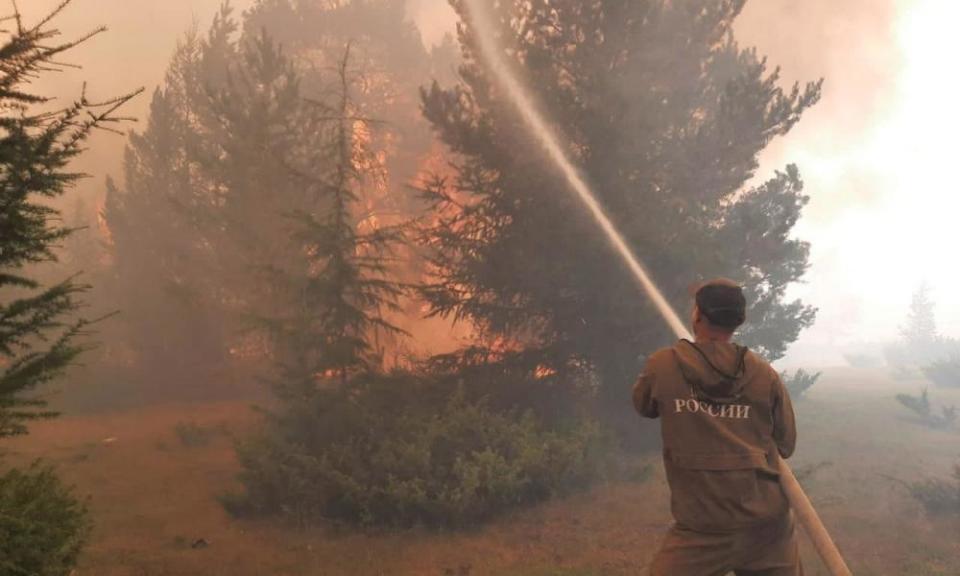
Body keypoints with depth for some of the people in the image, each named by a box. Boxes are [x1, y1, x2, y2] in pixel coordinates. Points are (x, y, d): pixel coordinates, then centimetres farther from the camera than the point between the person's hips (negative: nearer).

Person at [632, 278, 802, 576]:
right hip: (768, 521, 3)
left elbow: (644, 405, 16)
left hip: (704, 528, -3)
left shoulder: (663, 365, -3)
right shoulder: (765, 374, 1)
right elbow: (786, 445, 9)